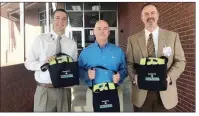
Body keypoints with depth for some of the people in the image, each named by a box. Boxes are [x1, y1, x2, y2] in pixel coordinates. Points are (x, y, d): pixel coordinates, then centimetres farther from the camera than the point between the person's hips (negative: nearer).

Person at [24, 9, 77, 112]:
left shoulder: (72, 44, 5)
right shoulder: (41, 39, -2)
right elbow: (28, 63, -1)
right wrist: (43, 63, -19)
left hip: (64, 90, 3)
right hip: (45, 90, -2)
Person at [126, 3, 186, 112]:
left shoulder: (172, 36, 3)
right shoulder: (133, 39, 3)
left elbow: (180, 61, 2)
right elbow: (129, 63, 4)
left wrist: (169, 77, -14)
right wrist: (134, 77, -14)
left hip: (165, 91, 1)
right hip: (141, 92, 0)